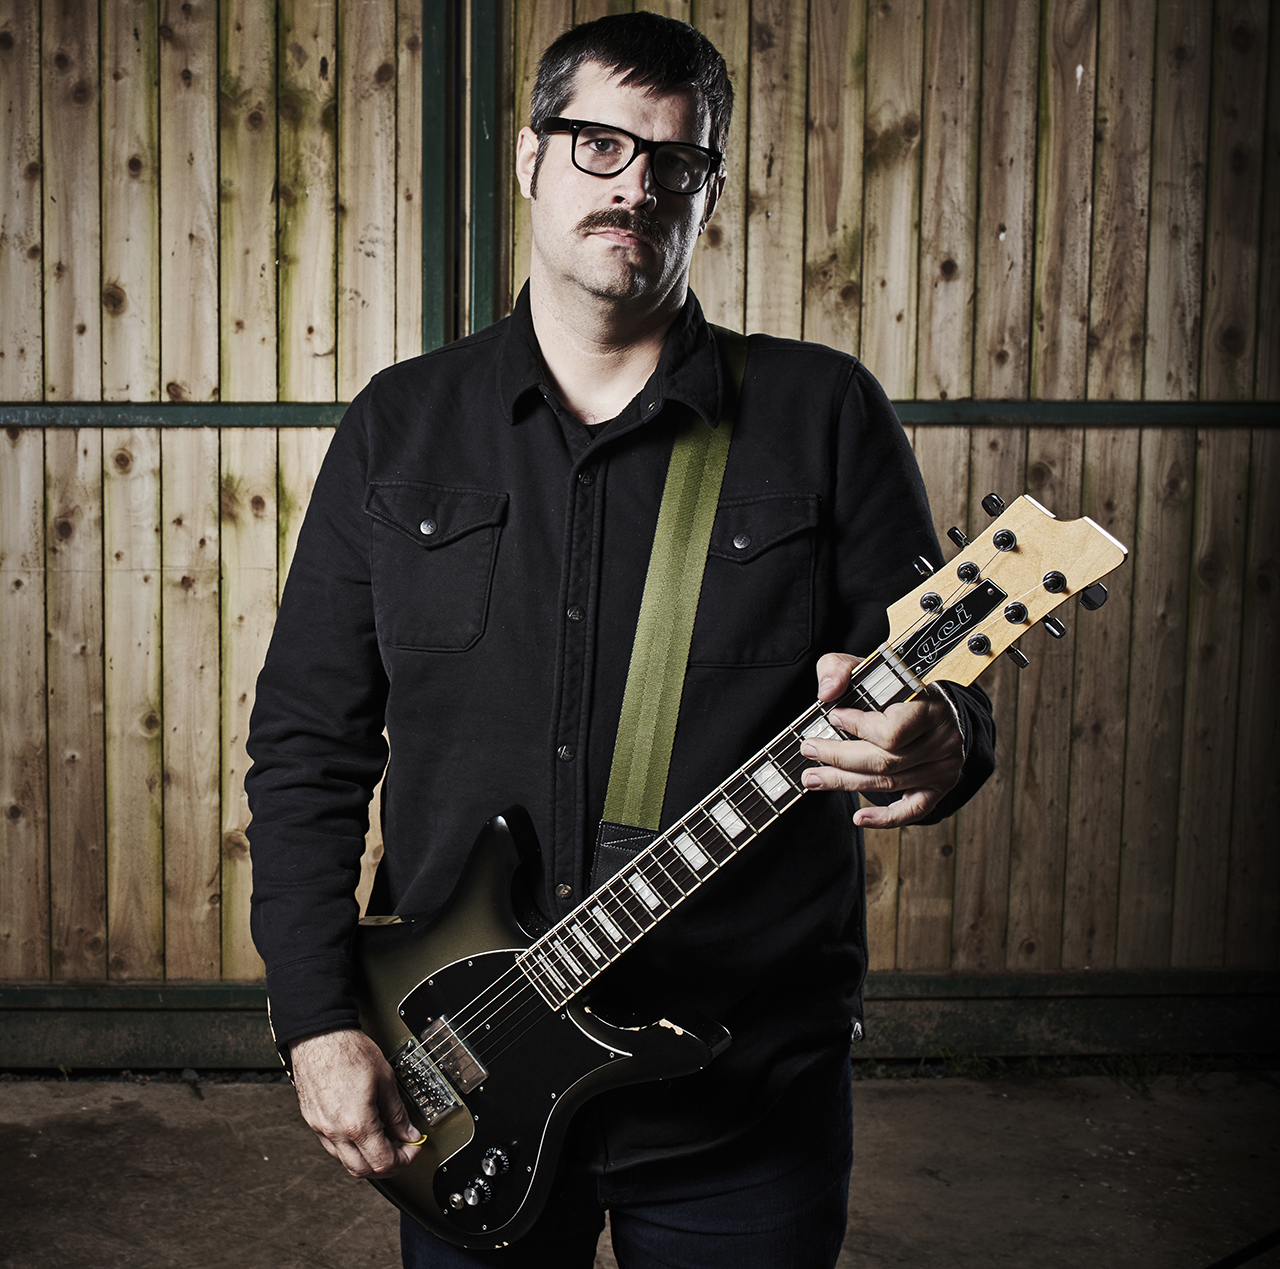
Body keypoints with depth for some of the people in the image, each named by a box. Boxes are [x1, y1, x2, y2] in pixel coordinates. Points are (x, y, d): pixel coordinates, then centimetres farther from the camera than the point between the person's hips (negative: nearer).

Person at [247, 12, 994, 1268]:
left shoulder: (824, 413, -2)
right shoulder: (401, 425, 3)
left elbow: (944, 688, -1)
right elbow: (306, 736, 3)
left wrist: (936, 747, -26)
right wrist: (318, 1016, -5)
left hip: (746, 1086, -1)